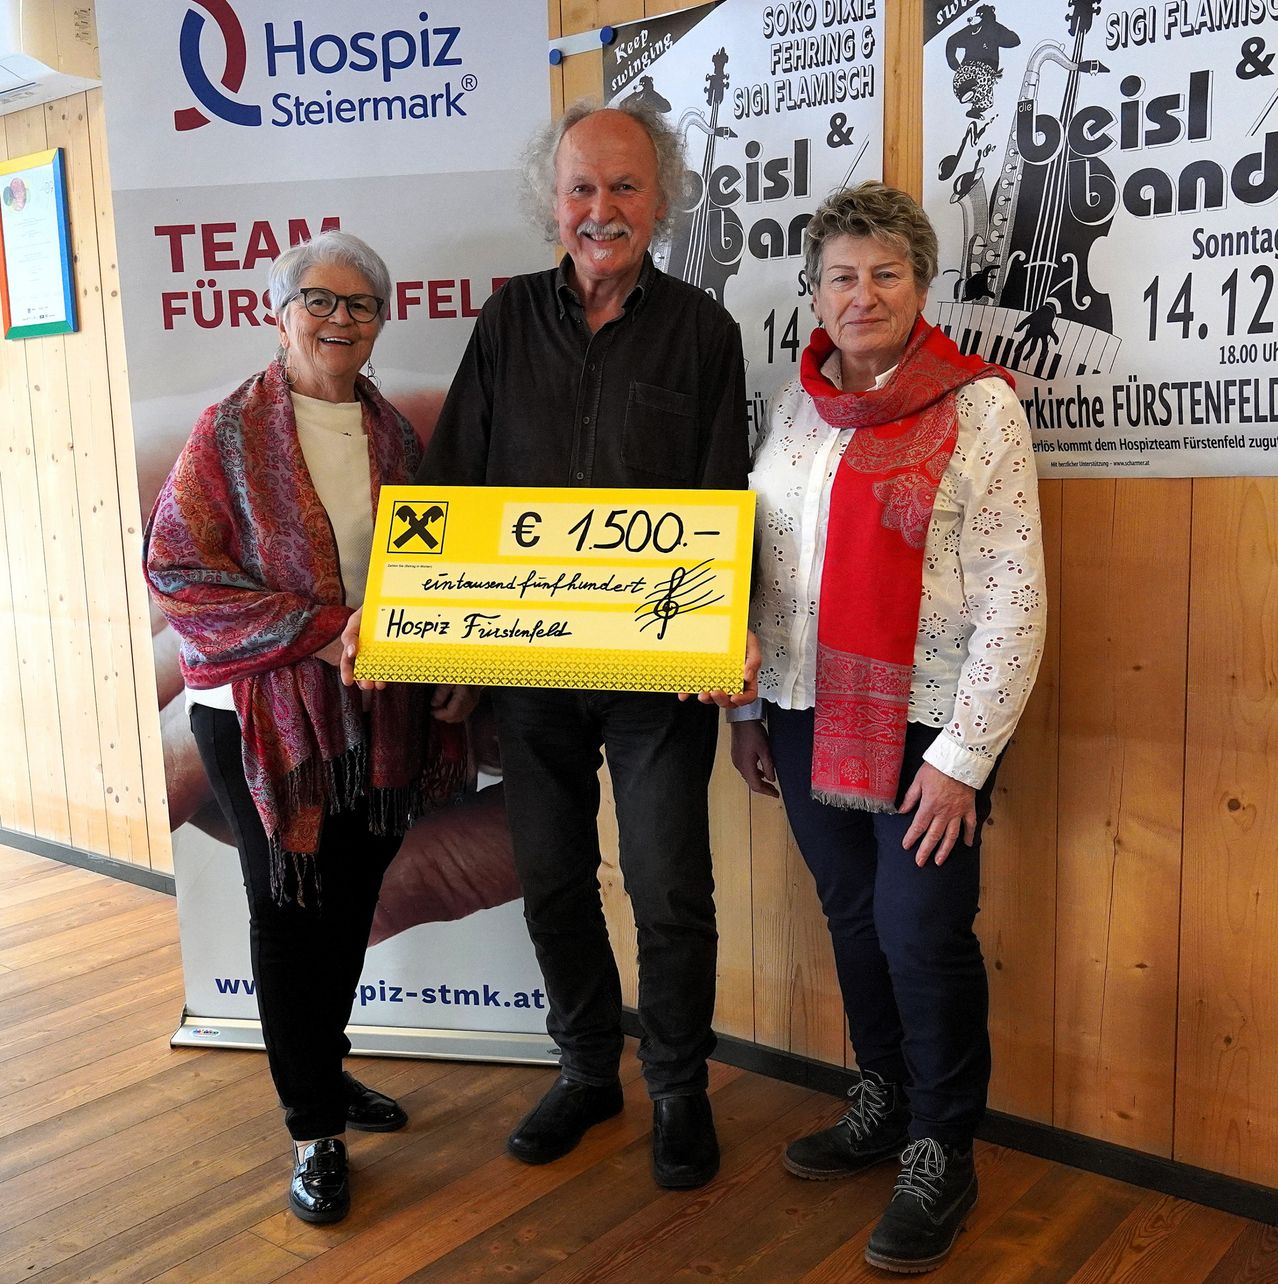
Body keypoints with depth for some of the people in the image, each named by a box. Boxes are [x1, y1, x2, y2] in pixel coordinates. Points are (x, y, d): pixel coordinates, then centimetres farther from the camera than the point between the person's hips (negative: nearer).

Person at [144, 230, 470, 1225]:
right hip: (264, 713, -4)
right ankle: (315, 1128, 20)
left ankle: (324, 1066, 39)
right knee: (289, 906, 6)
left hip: (381, 713, 5)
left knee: (353, 898, 15)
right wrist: (320, 629, -20)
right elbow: (180, 574, -13)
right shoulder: (232, 432, -7)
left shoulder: (393, 434, 8)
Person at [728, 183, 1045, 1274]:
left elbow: (1015, 596, -11)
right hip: (806, 714, 5)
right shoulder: (797, 404, 8)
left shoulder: (978, 407, -8)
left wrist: (962, 756, -14)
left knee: (924, 936, 1)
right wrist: (748, 708, 12)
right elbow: (756, 567, 13)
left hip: (922, 725, -5)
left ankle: (942, 1153, 23)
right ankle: (884, 1102, 37)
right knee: (852, 919, 16)